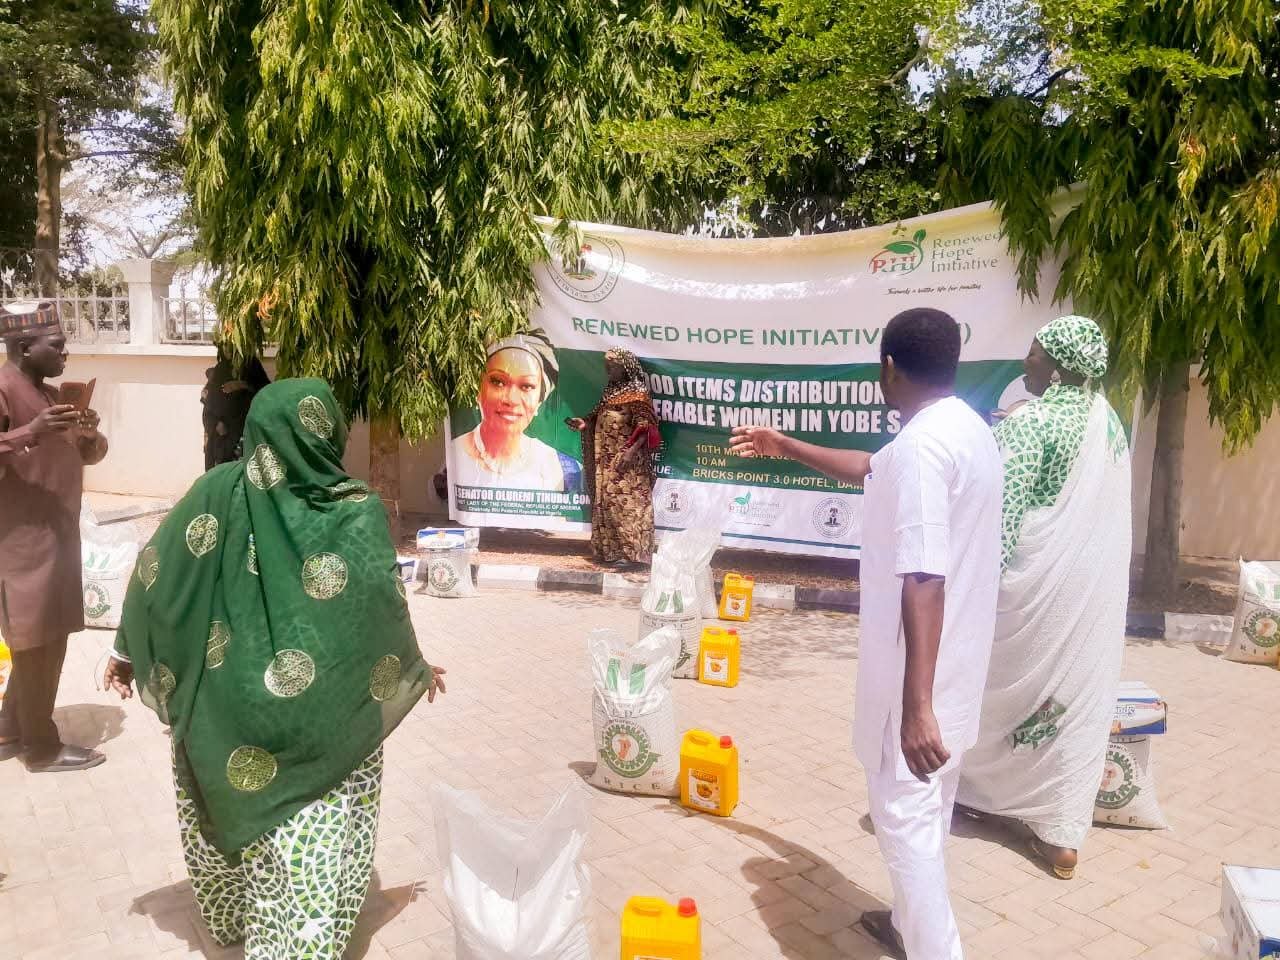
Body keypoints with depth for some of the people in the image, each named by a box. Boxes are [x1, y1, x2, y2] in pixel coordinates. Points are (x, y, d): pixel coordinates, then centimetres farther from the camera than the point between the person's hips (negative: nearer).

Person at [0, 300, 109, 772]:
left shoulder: (48, 394, 15)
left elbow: (89, 454, 20)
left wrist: (90, 434, -1)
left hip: (56, 535, 9)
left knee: (46, 640, 16)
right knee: (38, 642, -1)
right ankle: (42, 748, 10)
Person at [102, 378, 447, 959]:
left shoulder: (217, 491, -6)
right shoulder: (356, 513, -11)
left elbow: (154, 573, -2)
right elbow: (384, 607, -8)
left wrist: (128, 654, 11)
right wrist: (415, 671, 8)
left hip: (219, 705, 4)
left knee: (227, 807, 27)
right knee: (309, 851, 7)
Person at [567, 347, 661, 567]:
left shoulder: (637, 394, -12)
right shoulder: (610, 390, 13)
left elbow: (645, 427, -18)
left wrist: (631, 451, -28)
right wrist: (585, 423, 4)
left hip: (626, 461, -9)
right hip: (606, 461, 9)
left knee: (626, 504, -8)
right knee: (606, 504, 11)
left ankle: (630, 552, -4)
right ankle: (609, 549, 19)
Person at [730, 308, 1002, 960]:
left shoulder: (921, 444, -24)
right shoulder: (964, 428, 8)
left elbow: (924, 581, -31)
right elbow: (872, 471, 25)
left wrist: (916, 704, -31)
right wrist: (787, 449, 31)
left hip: (920, 672, -10)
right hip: (954, 662, 10)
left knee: (903, 813, 4)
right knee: (927, 805, 24)